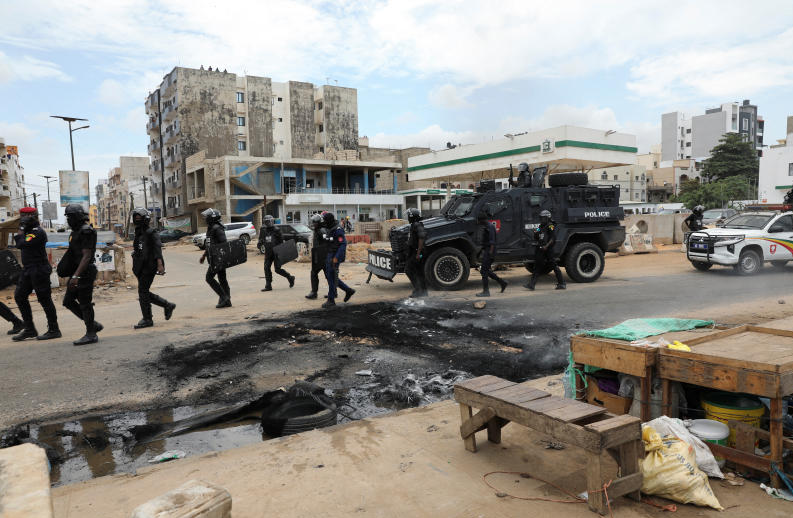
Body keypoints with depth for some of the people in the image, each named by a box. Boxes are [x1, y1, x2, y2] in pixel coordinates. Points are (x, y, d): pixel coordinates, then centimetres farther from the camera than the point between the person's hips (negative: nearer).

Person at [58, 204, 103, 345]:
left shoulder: (86, 232, -15)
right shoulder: (75, 232, 16)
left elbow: (86, 256, -21)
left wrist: (76, 276, -26)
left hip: (85, 273, -10)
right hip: (76, 273, 10)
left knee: (85, 303, -3)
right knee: (68, 301, 12)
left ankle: (91, 335, 7)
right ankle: (93, 325, 20)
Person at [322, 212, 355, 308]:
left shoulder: (338, 230, -17)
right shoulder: (330, 230, 13)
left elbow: (343, 244, -22)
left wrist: (336, 258, -26)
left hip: (335, 257, -10)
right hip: (329, 256, 10)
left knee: (331, 278, -5)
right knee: (329, 276, 13)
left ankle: (331, 300, 4)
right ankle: (348, 290, 21)